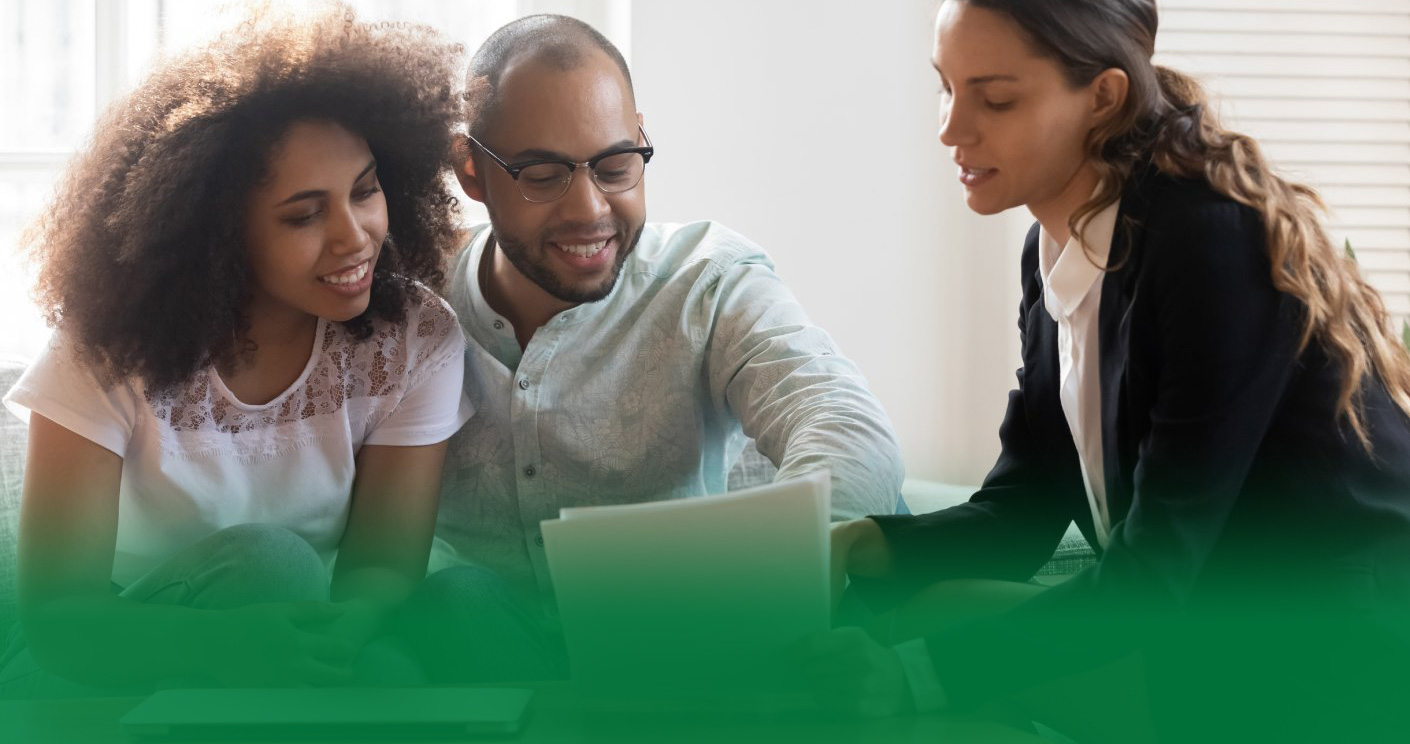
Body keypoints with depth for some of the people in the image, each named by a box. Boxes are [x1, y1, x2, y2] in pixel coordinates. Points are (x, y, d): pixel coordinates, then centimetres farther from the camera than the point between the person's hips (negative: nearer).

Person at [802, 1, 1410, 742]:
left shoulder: (1211, 238, -20)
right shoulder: (1054, 249, 4)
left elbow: (1157, 569, -22)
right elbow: (1021, 509, 6)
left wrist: (915, 672, -29)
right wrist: (861, 545, -13)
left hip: (1333, 664, -7)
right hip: (1213, 629, 7)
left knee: (925, 623, -18)